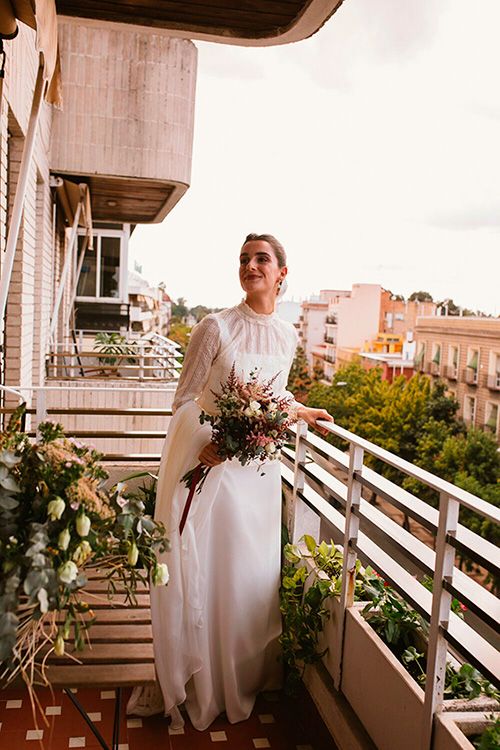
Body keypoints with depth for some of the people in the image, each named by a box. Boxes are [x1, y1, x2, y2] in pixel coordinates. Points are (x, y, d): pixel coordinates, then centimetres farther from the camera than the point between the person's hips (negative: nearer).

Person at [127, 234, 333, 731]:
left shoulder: (287, 336, 6)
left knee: (249, 573, 14)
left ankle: (244, 680, 35)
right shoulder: (215, 328, -11)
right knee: (197, 573, 3)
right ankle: (189, 684, 23)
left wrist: (301, 412, 19)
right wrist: (204, 443, -24)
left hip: (257, 469, 5)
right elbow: (184, 399, -9)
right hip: (207, 462, -4)